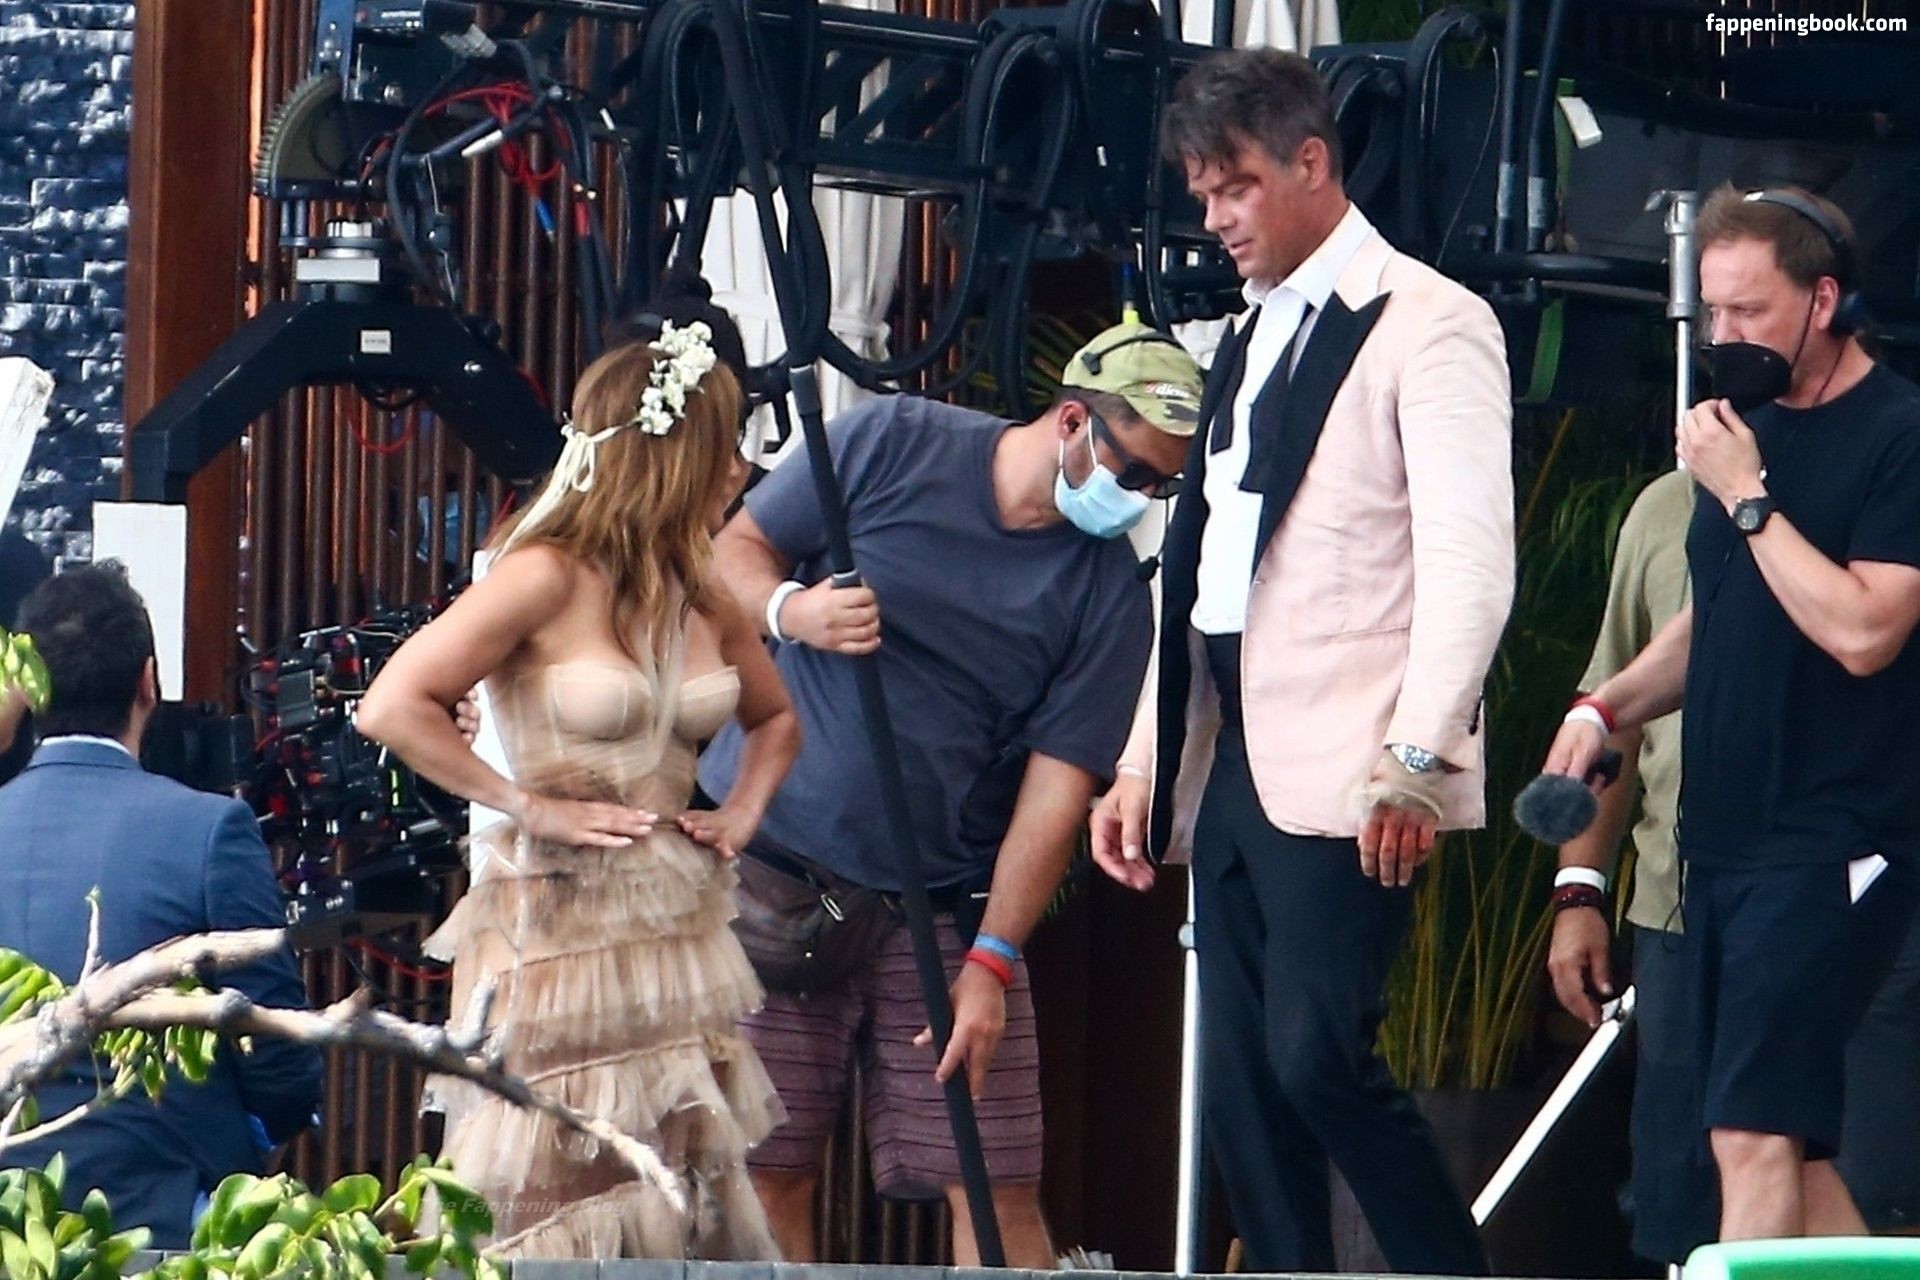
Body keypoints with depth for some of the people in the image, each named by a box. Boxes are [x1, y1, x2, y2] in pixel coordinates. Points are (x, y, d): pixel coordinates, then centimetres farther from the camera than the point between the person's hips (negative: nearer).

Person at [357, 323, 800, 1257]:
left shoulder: (701, 598, 11)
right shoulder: (547, 577, -11)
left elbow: (774, 718, 31)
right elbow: (392, 707, -18)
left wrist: (741, 814, 12)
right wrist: (531, 807, -15)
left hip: (677, 929, 7)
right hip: (558, 929, -7)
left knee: (695, 1224, 6)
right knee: (561, 1219, -5)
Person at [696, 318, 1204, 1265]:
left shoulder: (1108, 593, 1)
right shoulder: (891, 444, -2)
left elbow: (1058, 785, -4)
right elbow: (737, 553, 6)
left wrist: (992, 960, -13)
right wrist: (793, 610, -18)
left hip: (947, 903, 2)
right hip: (769, 860, -2)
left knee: (997, 1185, -3)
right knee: (768, 1169, -4)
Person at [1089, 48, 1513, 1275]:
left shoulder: (1429, 322, -4)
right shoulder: (1250, 345, 22)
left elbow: (1470, 561, -14)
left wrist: (1417, 759, -21)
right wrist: (1144, 764, 17)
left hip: (1348, 775, -8)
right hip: (1235, 773, 8)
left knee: (1318, 1055, -16)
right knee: (1241, 1085, 4)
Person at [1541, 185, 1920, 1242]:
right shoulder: (1749, 429, 16)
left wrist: (1747, 497, -14)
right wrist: (1606, 709, 11)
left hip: (1828, 846, -9)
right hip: (1722, 840, 9)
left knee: (1754, 1140, -16)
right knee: (1796, 1152, 9)